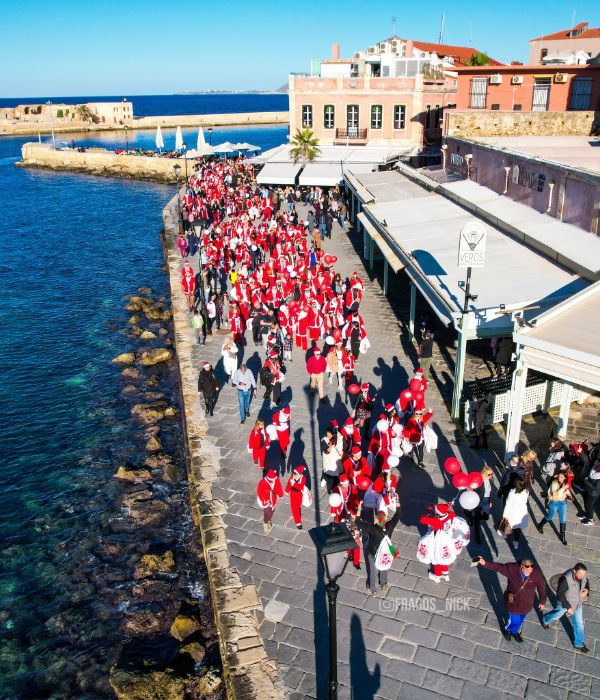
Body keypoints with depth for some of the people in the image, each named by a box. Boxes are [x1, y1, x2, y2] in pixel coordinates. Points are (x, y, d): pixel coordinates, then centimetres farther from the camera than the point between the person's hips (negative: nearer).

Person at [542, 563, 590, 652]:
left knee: (579, 623, 16)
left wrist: (587, 590, -16)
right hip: (564, 602, -5)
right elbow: (560, 594, -29)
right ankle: (545, 620, 56)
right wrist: (568, 607, -25)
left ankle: (579, 644, 37)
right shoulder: (566, 578, -38)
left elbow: (586, 582, 5)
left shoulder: (583, 575, -20)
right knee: (557, 615, 23)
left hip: (578, 603, 5)